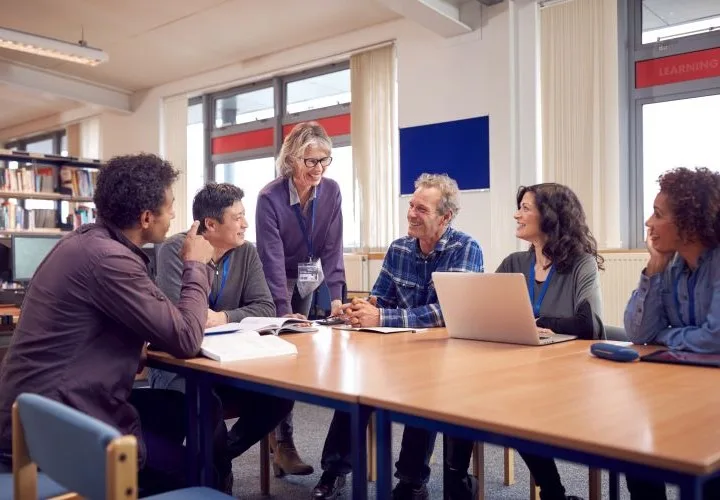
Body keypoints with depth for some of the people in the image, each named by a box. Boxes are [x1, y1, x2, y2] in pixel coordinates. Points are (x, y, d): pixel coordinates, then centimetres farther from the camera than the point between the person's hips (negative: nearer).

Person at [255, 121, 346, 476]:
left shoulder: (331, 192, -14)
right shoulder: (270, 197, -26)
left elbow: (332, 248, -14)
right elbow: (273, 258, -29)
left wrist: (336, 297, -22)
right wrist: (285, 312, -35)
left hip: (308, 281, 4)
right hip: (275, 282, -4)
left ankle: (274, 426, 24)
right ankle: (283, 444, -1)